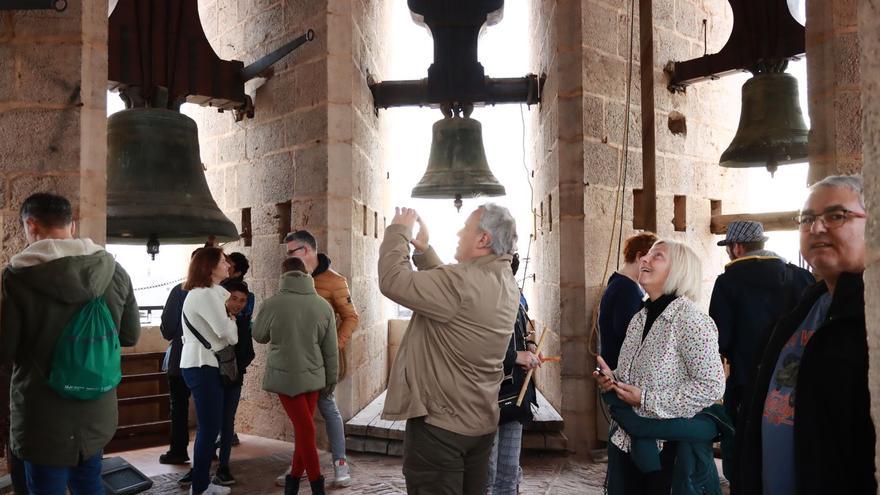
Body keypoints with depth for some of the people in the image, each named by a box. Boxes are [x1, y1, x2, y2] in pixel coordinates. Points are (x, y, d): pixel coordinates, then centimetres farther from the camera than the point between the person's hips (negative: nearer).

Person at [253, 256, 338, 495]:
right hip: (313, 375, 2)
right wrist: (331, 378, 13)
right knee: (304, 428, 13)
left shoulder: (272, 303, -10)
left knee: (304, 428, 3)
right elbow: (331, 349, 1)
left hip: (284, 375, -2)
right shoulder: (323, 305, -4)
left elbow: (259, 336, 7)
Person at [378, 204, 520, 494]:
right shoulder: (506, 284, 4)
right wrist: (423, 249, 11)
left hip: (440, 425, -9)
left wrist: (398, 231, -7)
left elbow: (393, 280, -22)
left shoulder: (462, 280, -25)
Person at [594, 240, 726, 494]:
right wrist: (612, 378, -2)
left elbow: (712, 386, -21)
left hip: (667, 446, -7)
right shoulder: (640, 318, 8)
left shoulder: (690, 319, -16)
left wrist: (646, 400, -20)